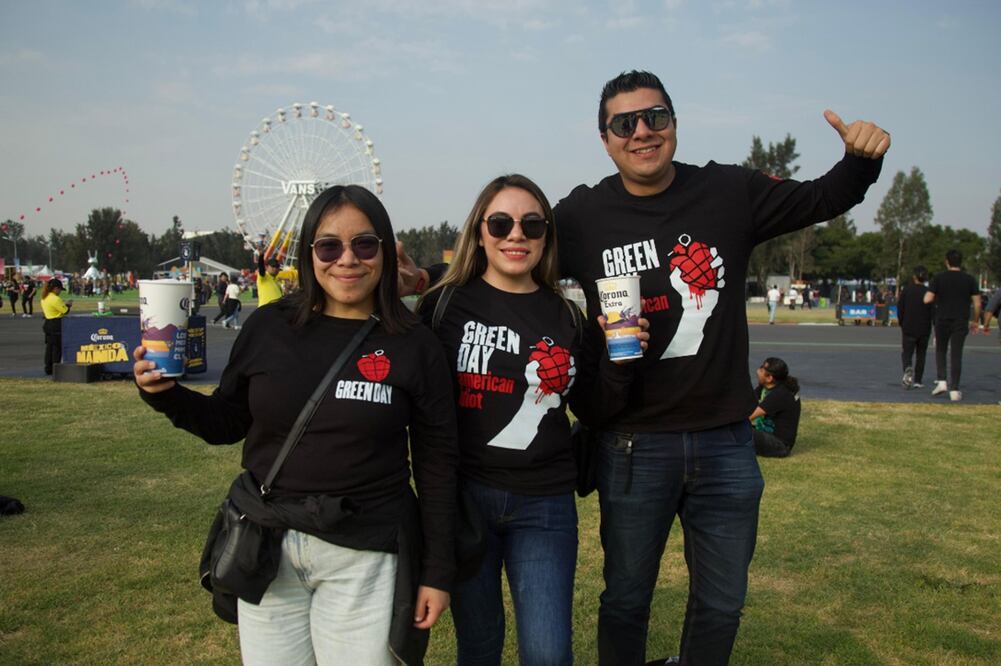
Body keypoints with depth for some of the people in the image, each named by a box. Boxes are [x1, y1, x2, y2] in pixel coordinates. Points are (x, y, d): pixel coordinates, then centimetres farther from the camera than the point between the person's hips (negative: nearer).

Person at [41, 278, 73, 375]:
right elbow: (65, 311, -15)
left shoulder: (44, 298, 11)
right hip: (56, 325, -9)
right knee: (57, 348, -3)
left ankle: (48, 369, 18)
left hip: (47, 323, 9)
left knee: (49, 347, 14)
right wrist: (68, 305, 5)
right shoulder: (55, 299, -18)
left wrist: (65, 304, 14)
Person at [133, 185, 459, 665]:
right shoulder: (268, 326, -1)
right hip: (266, 548, 3)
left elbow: (437, 463, -3)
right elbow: (227, 424, 10)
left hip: (364, 557, -2)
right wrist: (165, 394, -8)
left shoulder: (415, 347, -7)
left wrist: (437, 570, -2)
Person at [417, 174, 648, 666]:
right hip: (462, 495, -1)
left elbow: (593, 412, 8)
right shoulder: (444, 304, -4)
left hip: (545, 504, 1)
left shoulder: (568, 318, 2)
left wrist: (619, 359, -9)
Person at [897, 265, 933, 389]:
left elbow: (900, 309, -1)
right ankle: (917, 381, 12)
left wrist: (901, 324, 12)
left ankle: (908, 369, -26)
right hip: (924, 329, 1)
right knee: (921, 355, 12)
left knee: (907, 353, 5)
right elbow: (933, 312, -5)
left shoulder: (906, 290, -4)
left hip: (908, 328, -1)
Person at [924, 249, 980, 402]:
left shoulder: (939, 278, -4)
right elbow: (977, 303, 0)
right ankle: (954, 390, 2)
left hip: (942, 321, 0)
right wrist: (976, 321, 13)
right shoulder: (970, 279, 0)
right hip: (961, 322, 1)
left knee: (940, 351, 17)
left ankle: (941, 381, 3)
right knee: (956, 355, 3)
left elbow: (927, 299, -11)